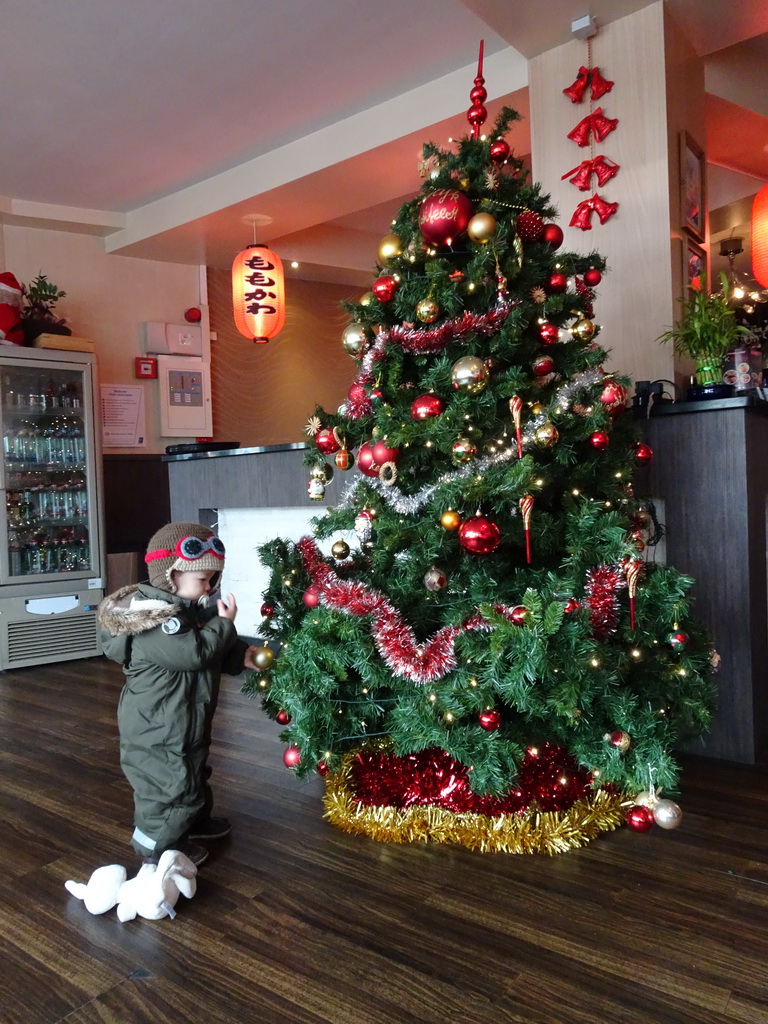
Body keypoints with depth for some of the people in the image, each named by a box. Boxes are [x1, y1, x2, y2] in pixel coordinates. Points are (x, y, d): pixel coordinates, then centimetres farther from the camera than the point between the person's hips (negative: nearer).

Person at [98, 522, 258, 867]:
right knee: (171, 781, 3)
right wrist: (224, 623, -23)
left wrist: (241, 657, 0)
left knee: (191, 773, 27)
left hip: (183, 720, 11)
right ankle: (158, 844, 22)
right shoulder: (156, 618, -28)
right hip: (160, 726, -11)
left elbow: (212, 654, 15)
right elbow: (195, 652, -35)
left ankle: (195, 819, 48)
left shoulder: (184, 607, 7)